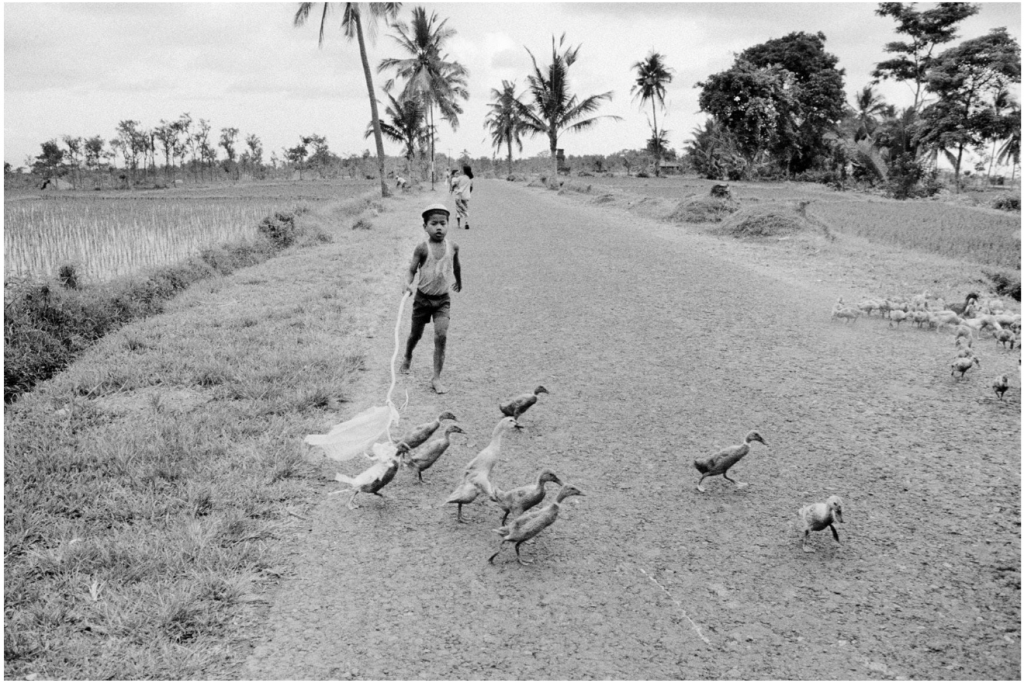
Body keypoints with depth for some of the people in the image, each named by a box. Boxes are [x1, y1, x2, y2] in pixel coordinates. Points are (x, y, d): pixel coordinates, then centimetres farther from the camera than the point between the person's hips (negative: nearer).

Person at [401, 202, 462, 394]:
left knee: (441, 336, -14)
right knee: (416, 334, 15)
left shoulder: (452, 247, -4)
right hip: (423, 298, -1)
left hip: (443, 299, 1)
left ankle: (436, 378, -7)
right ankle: (407, 359, 48)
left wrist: (459, 282, 33)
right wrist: (409, 284, -32)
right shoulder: (422, 248, -13)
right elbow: (411, 271, -10)